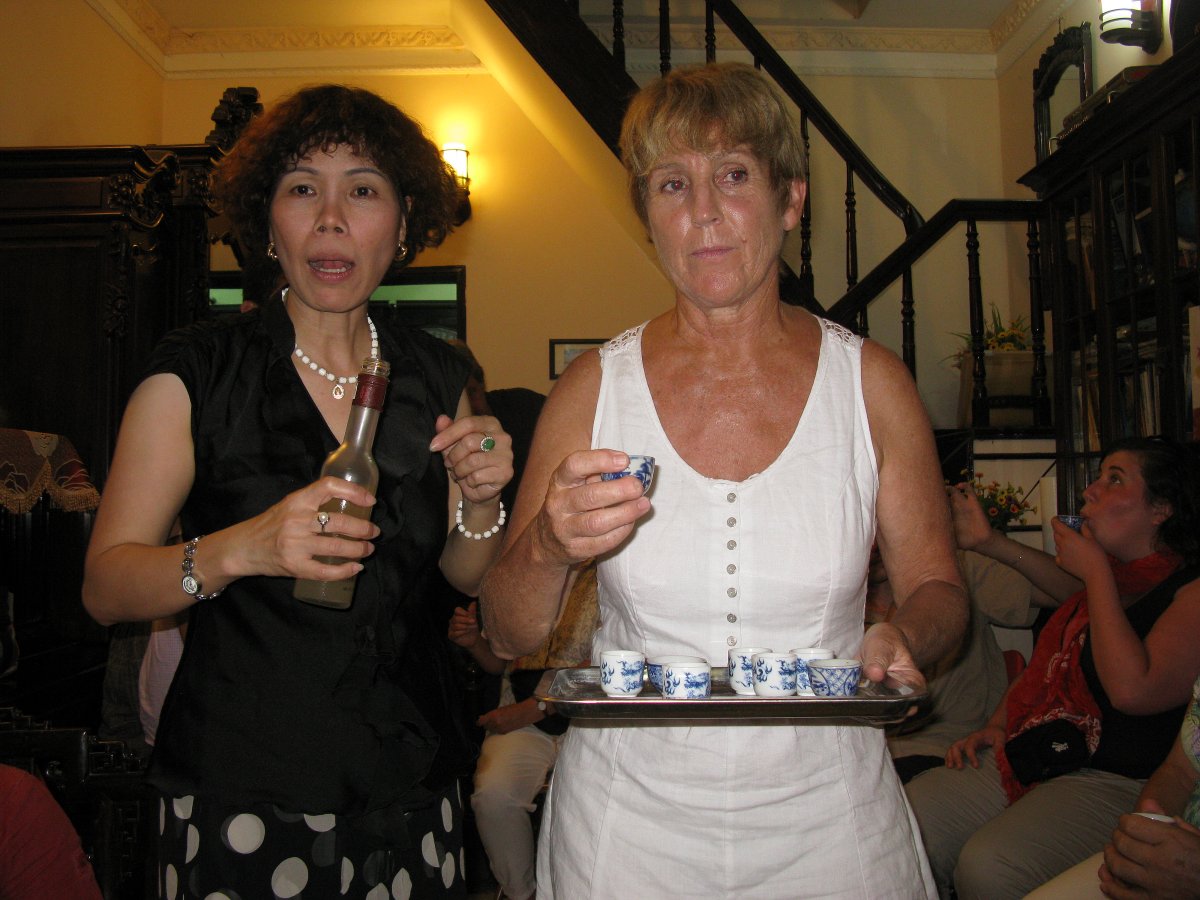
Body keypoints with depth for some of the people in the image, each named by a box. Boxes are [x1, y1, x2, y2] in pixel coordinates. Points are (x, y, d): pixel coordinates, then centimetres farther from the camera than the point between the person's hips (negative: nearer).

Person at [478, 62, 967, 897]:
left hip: (826, 823, 1)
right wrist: (548, 547, -25)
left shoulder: (872, 383, -6)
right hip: (629, 821, 0)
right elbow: (508, 634, -4)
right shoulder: (593, 386, -7)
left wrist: (903, 636, -18)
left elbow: (937, 588, 4)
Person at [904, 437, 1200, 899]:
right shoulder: (1108, 576, 17)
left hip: (1116, 783, -7)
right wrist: (996, 725, 9)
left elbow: (1133, 690, -24)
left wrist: (1095, 572, -13)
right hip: (1028, 757, 7)